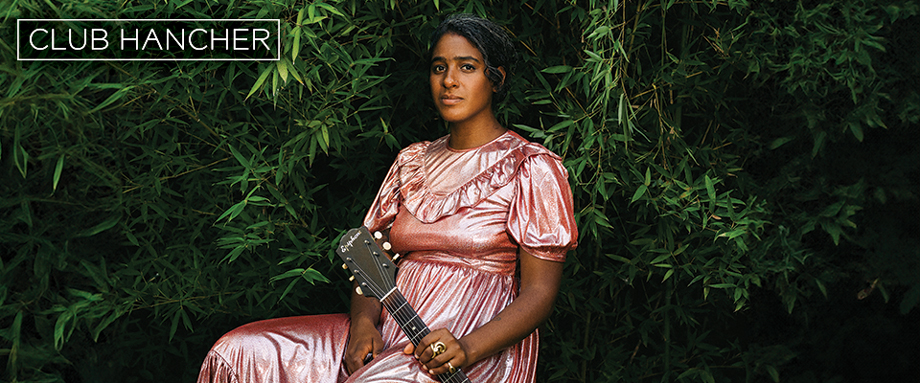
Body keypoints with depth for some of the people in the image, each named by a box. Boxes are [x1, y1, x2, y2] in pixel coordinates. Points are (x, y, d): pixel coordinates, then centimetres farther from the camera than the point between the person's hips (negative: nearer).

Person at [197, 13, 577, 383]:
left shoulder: (533, 168, 0)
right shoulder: (412, 161, 18)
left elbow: (539, 294, -5)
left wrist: (466, 350, -21)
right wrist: (363, 321, -6)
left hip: (481, 348, -5)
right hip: (389, 336, 5)